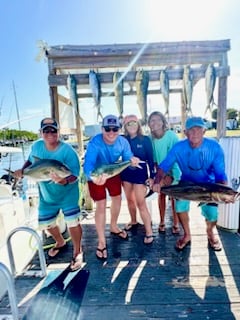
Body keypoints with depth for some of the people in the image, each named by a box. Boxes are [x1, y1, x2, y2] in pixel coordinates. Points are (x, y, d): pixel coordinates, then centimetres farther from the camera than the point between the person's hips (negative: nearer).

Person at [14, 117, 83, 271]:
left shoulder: (68, 151, -26)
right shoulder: (36, 146, -10)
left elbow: (75, 175, -28)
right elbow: (31, 160, 11)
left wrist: (64, 181, -48)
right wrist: (22, 170, -7)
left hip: (67, 193, -5)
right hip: (46, 195, 6)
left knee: (72, 222, -10)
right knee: (46, 222, 18)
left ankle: (77, 252, 20)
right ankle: (60, 242, 50)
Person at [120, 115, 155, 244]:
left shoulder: (145, 139, -7)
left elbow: (150, 159, -5)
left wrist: (152, 176, -8)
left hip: (140, 174, -3)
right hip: (126, 174, 4)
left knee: (141, 203, -4)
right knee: (130, 200, 17)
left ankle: (149, 232, 7)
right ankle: (133, 221, 41)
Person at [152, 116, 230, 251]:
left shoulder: (214, 147, -25)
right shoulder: (179, 147, -25)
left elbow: (220, 173, -21)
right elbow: (164, 166, -22)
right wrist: (157, 182, -39)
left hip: (207, 184, 0)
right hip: (186, 182, 1)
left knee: (212, 214, -9)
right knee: (180, 205, -17)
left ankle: (211, 232, 31)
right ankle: (187, 235, 13)